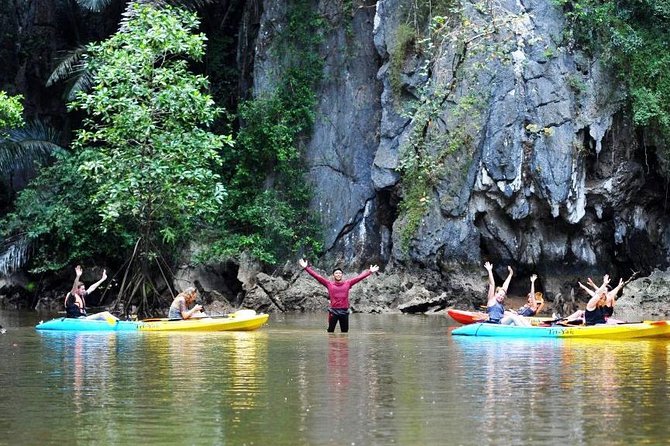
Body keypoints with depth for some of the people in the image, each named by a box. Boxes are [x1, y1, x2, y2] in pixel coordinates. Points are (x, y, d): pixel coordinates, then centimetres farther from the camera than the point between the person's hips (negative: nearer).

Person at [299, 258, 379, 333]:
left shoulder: (347, 283, 6)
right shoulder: (329, 284, 2)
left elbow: (359, 277, 8)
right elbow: (317, 276, -2)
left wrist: (370, 271, 6)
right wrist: (306, 268, -8)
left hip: (344, 311, 2)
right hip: (333, 311, -2)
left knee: (345, 332, 9)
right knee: (330, 331, 2)